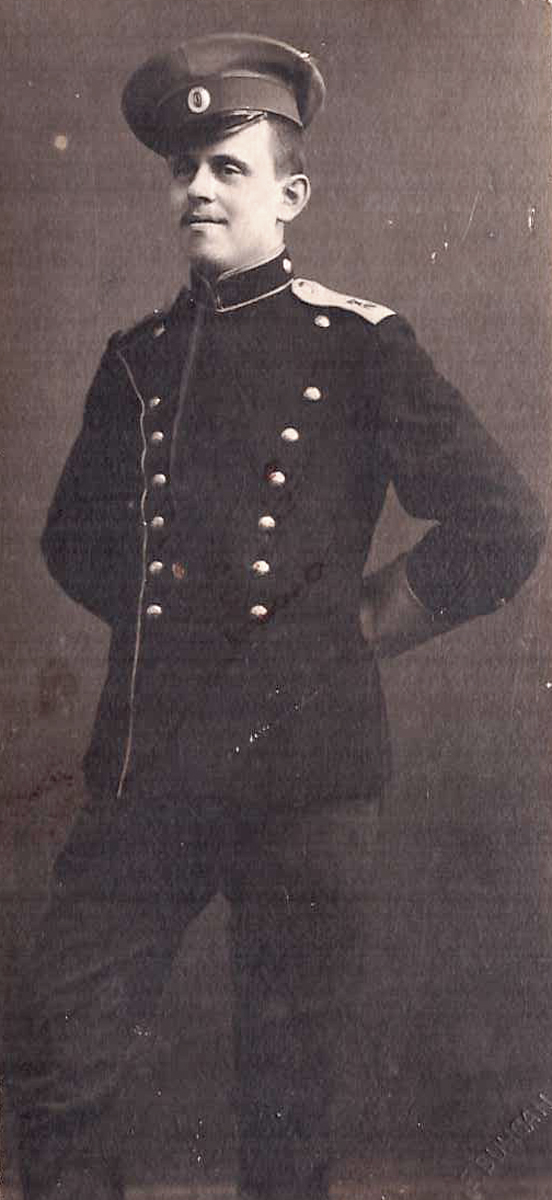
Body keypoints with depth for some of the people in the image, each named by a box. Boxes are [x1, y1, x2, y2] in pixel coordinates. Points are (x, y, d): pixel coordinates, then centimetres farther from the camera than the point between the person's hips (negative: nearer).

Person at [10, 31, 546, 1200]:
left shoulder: (360, 347, 0)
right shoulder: (137, 357, 12)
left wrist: (360, 625, -1)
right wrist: (163, 614, 10)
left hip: (305, 769, -3)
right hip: (147, 763, 4)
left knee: (287, 1093, 9)